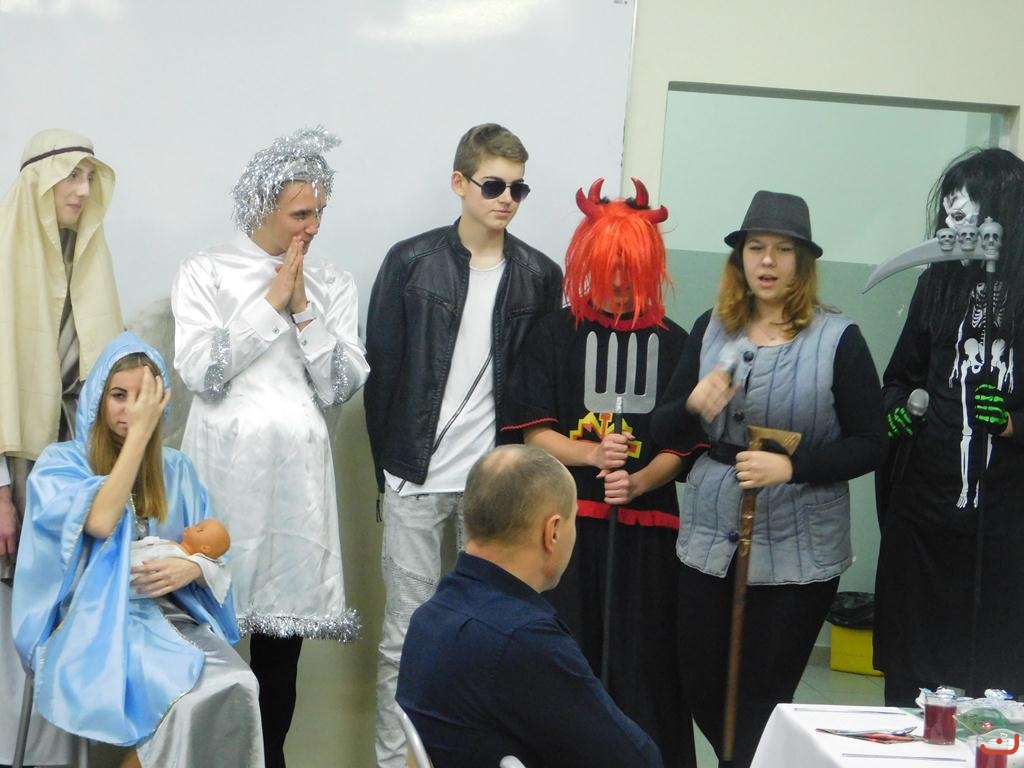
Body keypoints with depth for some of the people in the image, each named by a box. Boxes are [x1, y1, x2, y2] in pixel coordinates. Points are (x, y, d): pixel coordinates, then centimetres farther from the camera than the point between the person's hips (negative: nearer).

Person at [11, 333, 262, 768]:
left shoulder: (175, 469, 16)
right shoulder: (61, 462, 3)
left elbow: (213, 552, 14)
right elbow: (100, 522, -17)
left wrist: (190, 568, -10)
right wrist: (138, 433, -12)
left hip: (170, 615, 4)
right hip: (93, 624, -4)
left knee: (236, 687, -30)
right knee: (184, 697, -36)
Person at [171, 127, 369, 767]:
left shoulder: (333, 286, 10)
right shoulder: (206, 273, 2)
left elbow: (343, 386, 2)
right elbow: (200, 372, -10)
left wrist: (304, 309, -6)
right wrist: (271, 301, -8)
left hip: (297, 468, 3)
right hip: (226, 463, -2)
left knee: (285, 619, 4)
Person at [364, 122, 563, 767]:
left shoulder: (541, 277, 5)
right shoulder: (412, 262, 0)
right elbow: (382, 369, 1)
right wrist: (386, 465, -2)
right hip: (417, 477, -1)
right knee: (406, 633, 5)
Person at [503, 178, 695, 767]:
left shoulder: (673, 343, 7)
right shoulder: (556, 335, 7)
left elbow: (682, 447, 3)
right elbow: (535, 434, 1)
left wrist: (638, 481, -16)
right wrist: (592, 454, -17)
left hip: (645, 529, 0)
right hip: (565, 522, 0)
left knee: (639, 669, 0)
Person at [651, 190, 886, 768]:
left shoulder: (838, 339, -6)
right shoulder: (710, 330, 5)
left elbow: (871, 445, -7)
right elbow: (667, 431, 8)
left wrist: (790, 467, -21)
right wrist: (693, 405, -14)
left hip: (798, 553, -4)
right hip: (710, 541, 4)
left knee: (762, 698, 4)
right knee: (703, 688, 11)